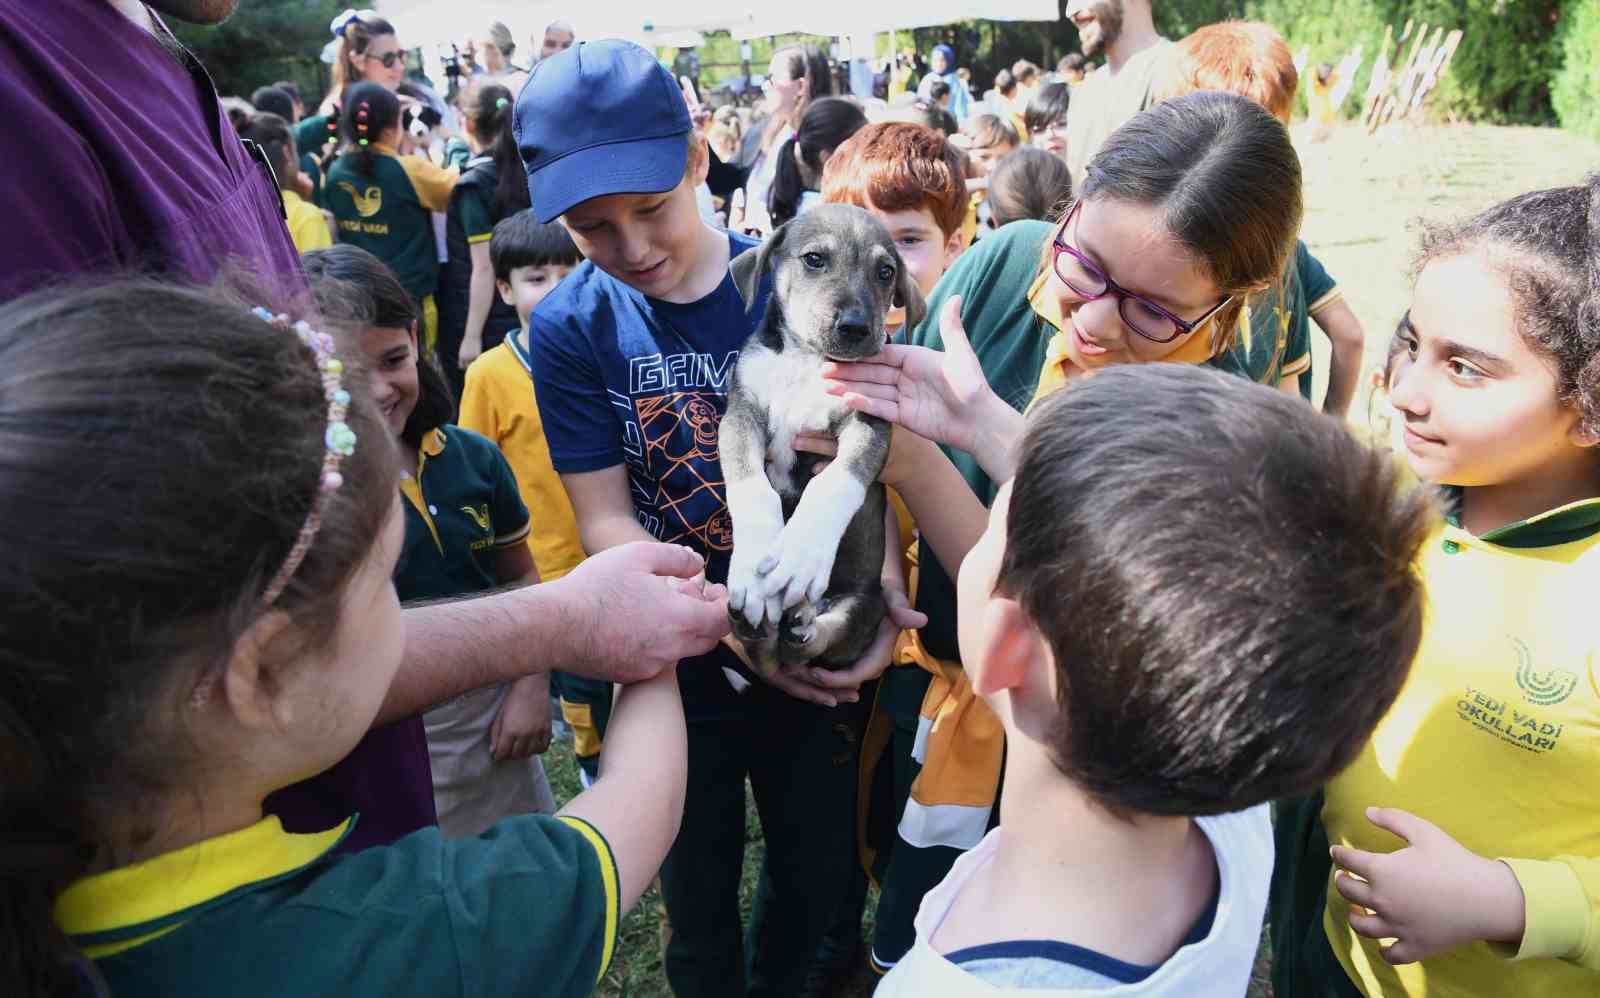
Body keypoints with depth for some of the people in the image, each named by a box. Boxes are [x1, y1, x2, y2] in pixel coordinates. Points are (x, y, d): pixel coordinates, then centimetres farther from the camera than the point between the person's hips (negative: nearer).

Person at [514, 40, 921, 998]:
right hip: (681, 666, -1)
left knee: (820, 870, 22)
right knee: (700, 892, 20)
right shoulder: (570, 326, -12)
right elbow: (607, 523, -12)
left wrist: (883, 577, -24)